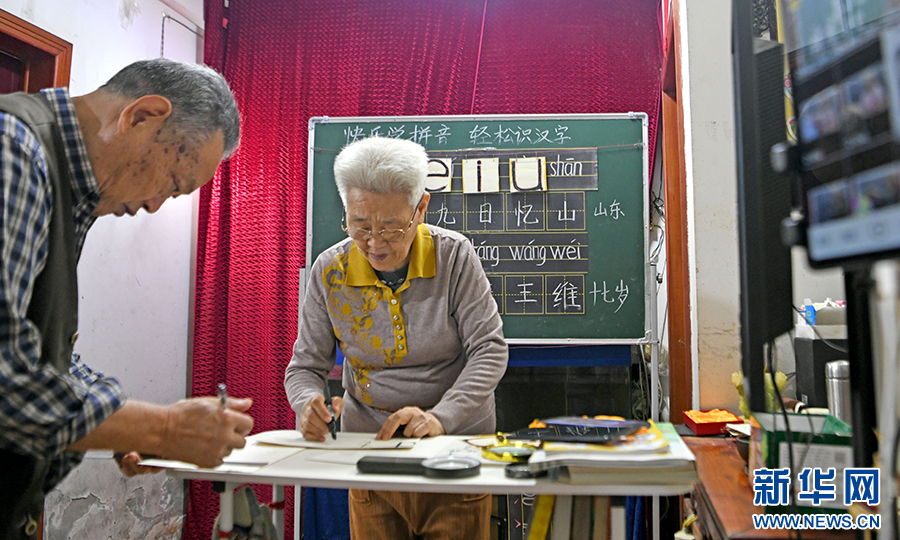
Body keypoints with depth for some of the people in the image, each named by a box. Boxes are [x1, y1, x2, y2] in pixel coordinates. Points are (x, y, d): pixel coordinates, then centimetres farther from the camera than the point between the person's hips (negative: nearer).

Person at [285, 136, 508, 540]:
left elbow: (490, 351, -13)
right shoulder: (330, 271, -8)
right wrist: (309, 404, -23)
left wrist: (440, 417, -26)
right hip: (368, 442, 2)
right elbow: (304, 366, -1)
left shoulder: (454, 256, -14)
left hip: (457, 439, -1)